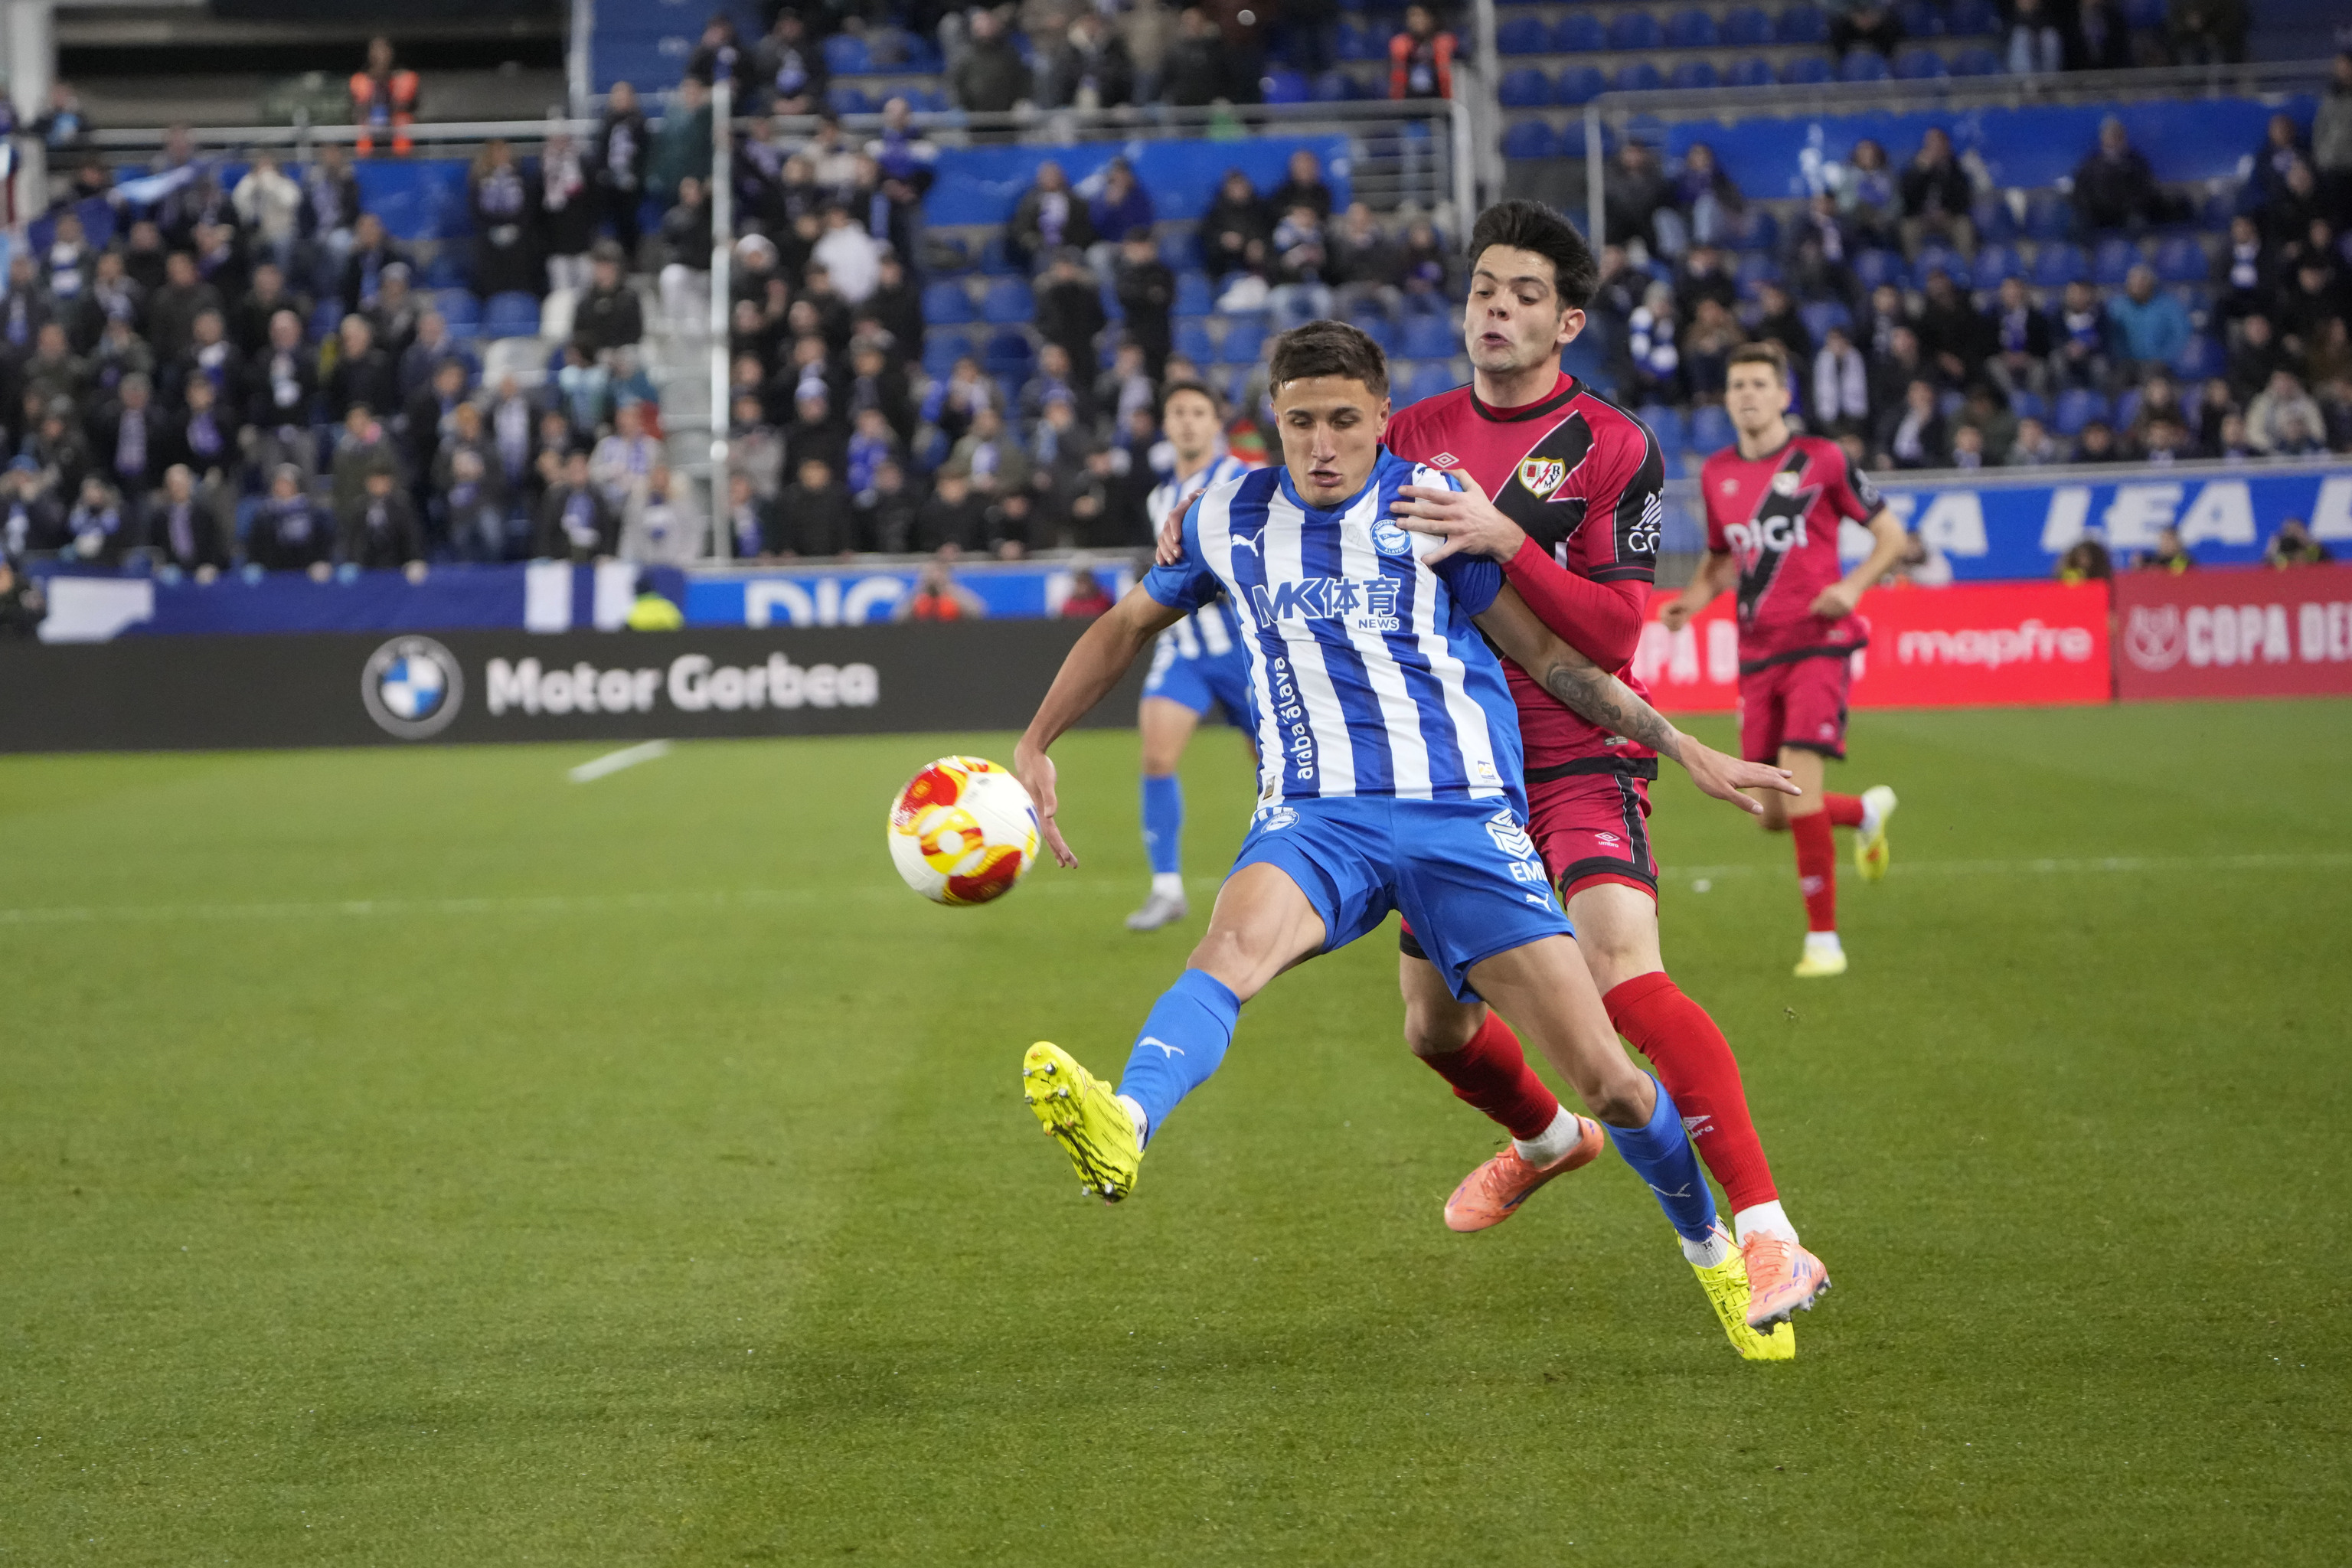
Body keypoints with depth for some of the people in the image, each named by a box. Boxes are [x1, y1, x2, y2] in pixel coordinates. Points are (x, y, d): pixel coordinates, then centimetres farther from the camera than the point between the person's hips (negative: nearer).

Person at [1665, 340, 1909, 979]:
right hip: (1757, 653, 5)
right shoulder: (1717, 474, 11)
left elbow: (1890, 532, 3)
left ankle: (1822, 938, -8)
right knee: (1772, 814, 4)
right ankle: (1867, 812, 38)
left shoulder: (1821, 460, -3)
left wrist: (1853, 585, -15)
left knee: (1799, 785, -20)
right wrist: (1693, 600, 3)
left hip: (1817, 643, -5)